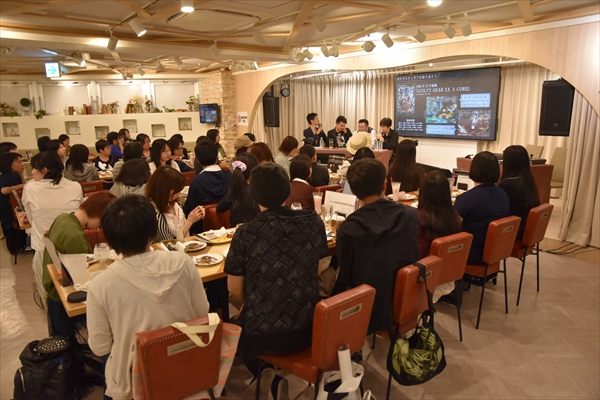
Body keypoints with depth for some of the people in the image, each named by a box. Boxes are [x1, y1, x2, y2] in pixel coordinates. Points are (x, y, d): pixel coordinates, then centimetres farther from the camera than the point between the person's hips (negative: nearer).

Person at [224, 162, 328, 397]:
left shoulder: (245, 234, -17)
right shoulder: (314, 223, -7)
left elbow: (235, 291, -5)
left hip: (264, 335, -3)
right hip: (308, 329, 4)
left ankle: (262, 373, 41)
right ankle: (278, 371, 42)